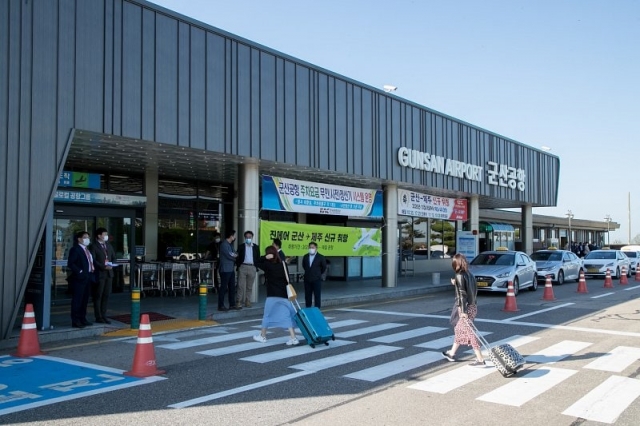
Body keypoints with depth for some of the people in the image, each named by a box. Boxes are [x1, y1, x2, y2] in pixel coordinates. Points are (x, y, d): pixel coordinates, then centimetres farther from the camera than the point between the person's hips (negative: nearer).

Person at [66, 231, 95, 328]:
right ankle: (75, 321, -2)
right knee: (77, 300, -5)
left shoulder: (88, 250, 18)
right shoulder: (75, 249, -9)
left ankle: (82, 319, 23)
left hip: (88, 278, 9)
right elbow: (70, 264, -15)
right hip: (79, 278, -9)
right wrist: (80, 271, -18)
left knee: (85, 300, 14)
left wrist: (93, 270, 9)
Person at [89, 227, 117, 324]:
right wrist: (103, 267, -21)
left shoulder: (108, 245, 16)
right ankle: (98, 317, 7)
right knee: (98, 296, 1)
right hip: (99, 274, -6)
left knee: (106, 295, 8)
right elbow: (93, 260, -14)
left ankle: (103, 316, 15)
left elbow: (113, 257, 20)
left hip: (109, 273, 7)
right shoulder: (93, 246, -6)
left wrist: (112, 265, 0)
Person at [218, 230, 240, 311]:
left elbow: (235, 254, 17)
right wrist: (235, 257, 2)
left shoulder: (230, 244, 18)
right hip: (225, 270, -9)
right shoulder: (224, 244, -12)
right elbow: (229, 255, -17)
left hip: (231, 269, 9)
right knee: (223, 287, -5)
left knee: (232, 287, 10)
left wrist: (234, 255, -5)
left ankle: (232, 304, 16)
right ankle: (221, 306, -1)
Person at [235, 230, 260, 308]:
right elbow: (238, 257, 5)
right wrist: (238, 266, -5)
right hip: (243, 267, -2)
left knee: (249, 287, 5)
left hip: (252, 267, 2)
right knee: (241, 285, -4)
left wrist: (256, 267, 2)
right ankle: (239, 301, -1)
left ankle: (247, 301, 10)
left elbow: (258, 258, 10)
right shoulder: (241, 247, 6)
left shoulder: (256, 247, 10)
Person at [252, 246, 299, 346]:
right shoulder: (283, 264, 4)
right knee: (287, 316, 3)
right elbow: (287, 279, 9)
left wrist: (265, 257, -5)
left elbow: (257, 263, 6)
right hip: (284, 294, 4)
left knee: (267, 315, 12)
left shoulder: (268, 265, -9)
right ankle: (293, 338, -5)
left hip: (272, 294, -4)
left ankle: (262, 336, 24)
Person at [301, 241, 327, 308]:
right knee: (307, 296, 8)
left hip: (317, 280, -3)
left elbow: (324, 267, 6)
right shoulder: (305, 257, 4)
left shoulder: (320, 257, -5)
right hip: (307, 280, 4)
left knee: (317, 296, 0)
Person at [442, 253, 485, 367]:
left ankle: (480, 360, -4)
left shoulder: (459, 276, -15)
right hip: (472, 306, 9)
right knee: (459, 330, 20)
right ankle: (451, 353, 33)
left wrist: (463, 311, -23)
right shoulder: (469, 274, 8)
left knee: (469, 333, -5)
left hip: (466, 308, -9)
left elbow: (462, 293, -20)